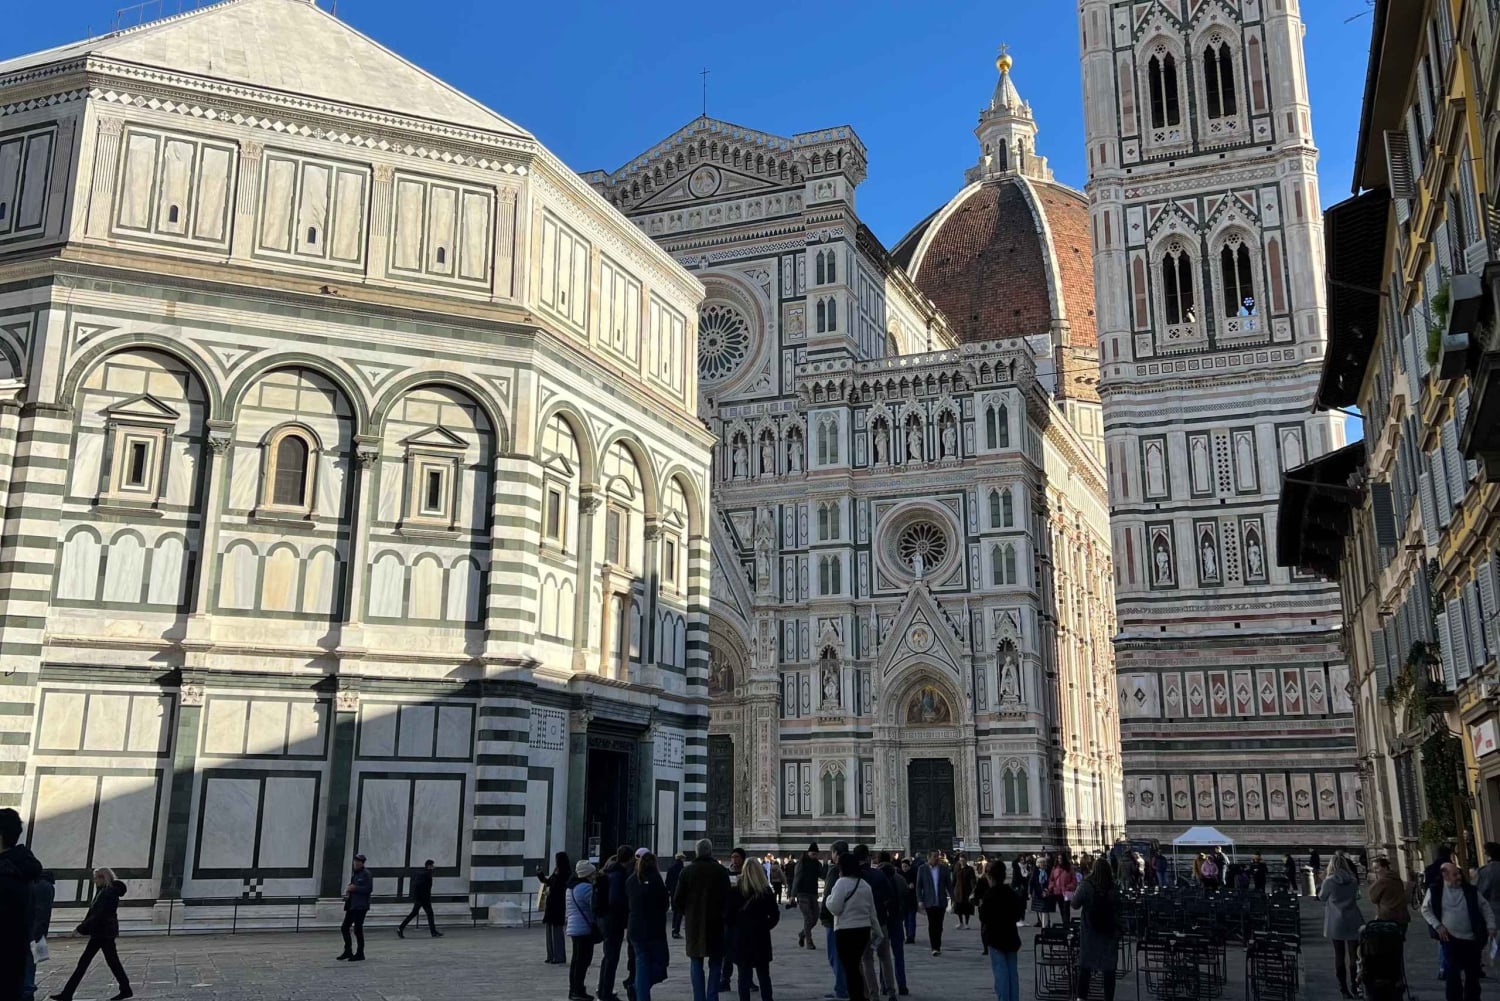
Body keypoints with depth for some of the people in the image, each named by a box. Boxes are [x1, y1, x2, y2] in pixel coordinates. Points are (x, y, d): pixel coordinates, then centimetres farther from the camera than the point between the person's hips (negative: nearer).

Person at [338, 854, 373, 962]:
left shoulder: (366, 874, -10)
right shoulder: (353, 872, 15)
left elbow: (369, 889, -17)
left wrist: (355, 888, -18)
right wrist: (348, 890, 6)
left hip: (360, 906, -8)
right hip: (351, 905, 8)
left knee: (357, 929, -4)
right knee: (344, 928, 9)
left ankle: (360, 954, 6)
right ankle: (348, 951, 23)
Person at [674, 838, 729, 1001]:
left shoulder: (687, 871, -3)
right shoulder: (721, 871, -6)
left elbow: (677, 900, -3)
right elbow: (727, 896, -8)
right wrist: (723, 914, 9)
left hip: (693, 922, 1)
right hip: (716, 921, -1)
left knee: (696, 963, 10)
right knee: (715, 962, 11)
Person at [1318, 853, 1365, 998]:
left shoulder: (1329, 882, -10)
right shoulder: (1353, 880, -2)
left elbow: (1322, 897, 3)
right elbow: (1356, 895, 12)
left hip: (1336, 923, -2)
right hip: (1353, 921, 2)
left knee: (1339, 955, 5)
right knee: (1354, 954, 8)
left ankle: (1344, 988, 6)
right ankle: (1355, 985, 10)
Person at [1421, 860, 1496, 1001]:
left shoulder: (1469, 890, 1)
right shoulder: (1435, 891, -6)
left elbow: (1486, 907, 8)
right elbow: (1425, 909, 2)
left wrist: (1490, 926, -2)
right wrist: (1437, 926, -7)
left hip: (1472, 939, 3)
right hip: (1450, 938, -3)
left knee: (1473, 974, 10)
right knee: (1453, 974, -5)